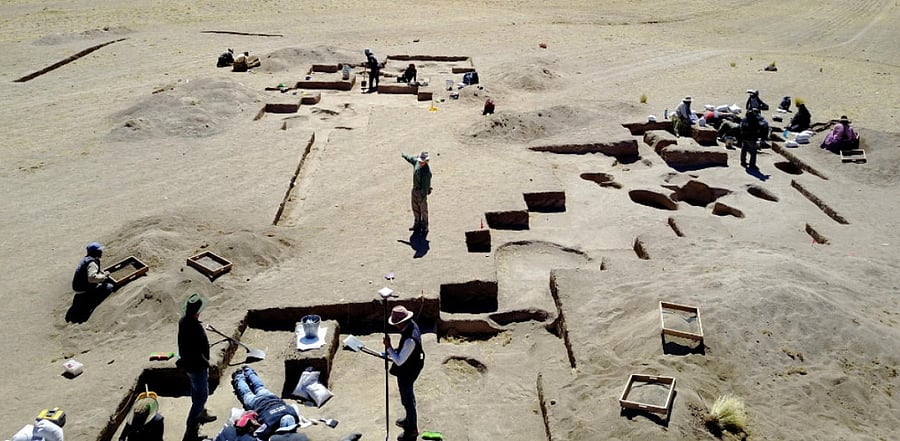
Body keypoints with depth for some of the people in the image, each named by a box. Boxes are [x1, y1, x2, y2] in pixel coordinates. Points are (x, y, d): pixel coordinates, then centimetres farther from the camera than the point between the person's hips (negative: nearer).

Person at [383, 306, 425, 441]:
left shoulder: (410, 339, -39)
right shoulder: (411, 325, -9)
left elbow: (399, 361, -32)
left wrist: (388, 347, -26)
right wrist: (393, 351, 0)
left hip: (406, 374, -9)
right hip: (409, 370, 9)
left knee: (408, 400, 13)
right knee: (408, 397, 29)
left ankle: (412, 429, 34)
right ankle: (410, 419, 52)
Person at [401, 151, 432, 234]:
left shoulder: (427, 172, -30)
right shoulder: (417, 161, -7)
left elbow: (426, 185, -29)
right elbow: (410, 158, 17)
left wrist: (423, 197, -30)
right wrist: (404, 155, 36)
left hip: (422, 191, -8)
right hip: (415, 189, 8)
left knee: (423, 209, 5)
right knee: (415, 208, 17)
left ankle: (424, 227, 18)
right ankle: (417, 225, 30)